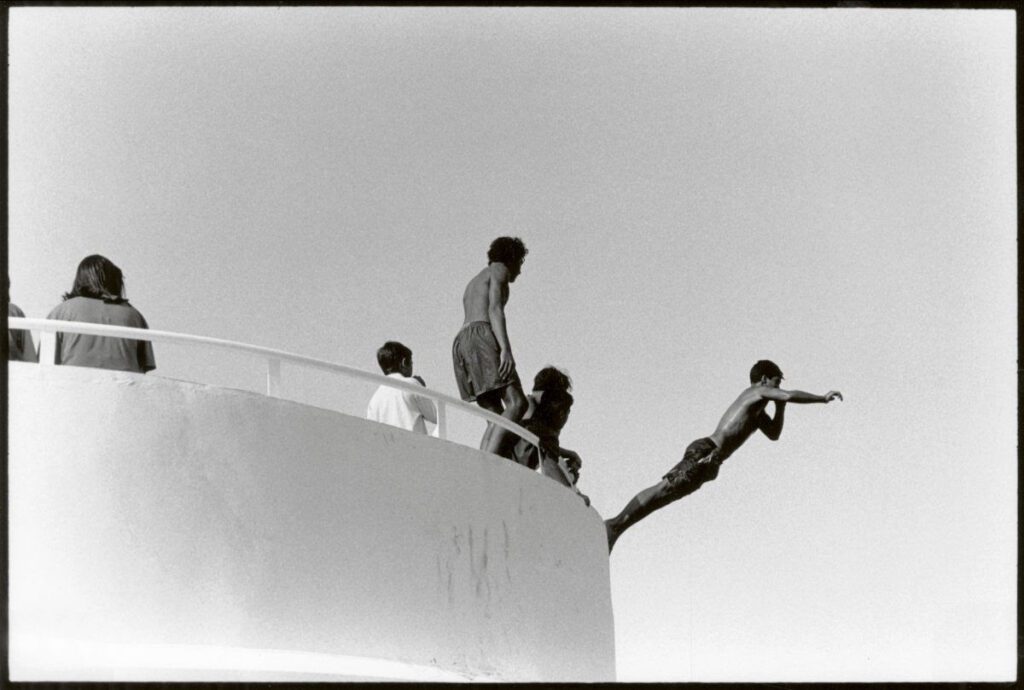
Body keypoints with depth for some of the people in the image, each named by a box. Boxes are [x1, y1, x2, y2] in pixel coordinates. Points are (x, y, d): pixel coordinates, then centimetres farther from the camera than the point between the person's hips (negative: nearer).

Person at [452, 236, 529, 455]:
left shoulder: (473, 284, 35)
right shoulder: (499, 269, 9)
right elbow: (495, 309, -8)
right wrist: (505, 349, -19)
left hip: (461, 344, 9)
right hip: (481, 337, -9)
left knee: (497, 417, 1)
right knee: (517, 403, -17)